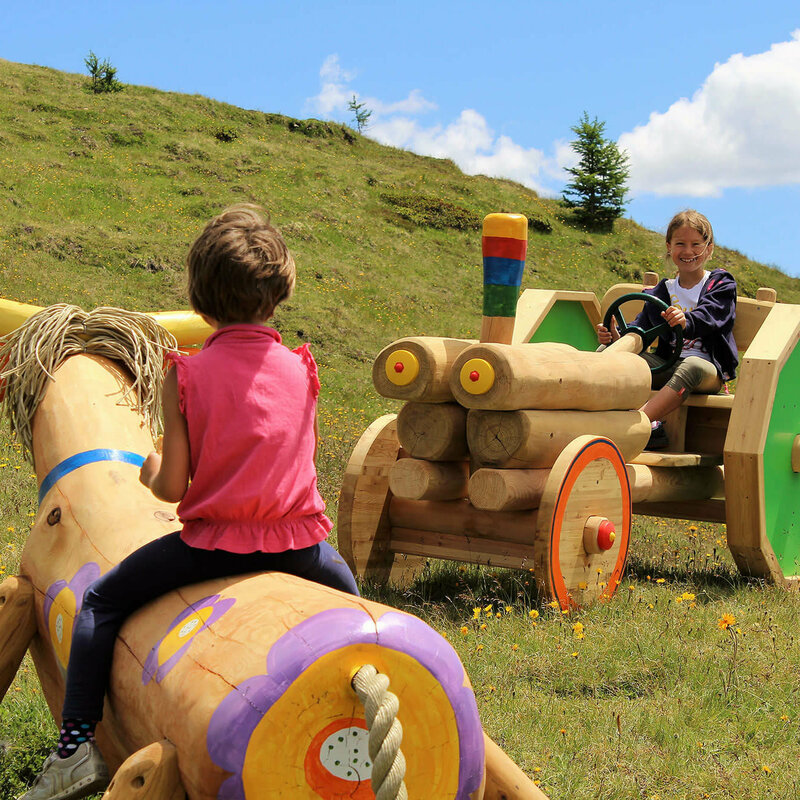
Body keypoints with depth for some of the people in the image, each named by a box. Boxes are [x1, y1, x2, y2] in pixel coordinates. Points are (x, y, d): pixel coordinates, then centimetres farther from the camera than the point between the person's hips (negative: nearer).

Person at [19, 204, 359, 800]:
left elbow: (172, 487, -8)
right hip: (299, 539, 3)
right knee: (345, 590, 35)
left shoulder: (187, 375, -8)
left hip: (212, 542, -3)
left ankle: (78, 744, 8)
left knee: (102, 601, 15)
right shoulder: (302, 368, 1)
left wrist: (150, 472, 15)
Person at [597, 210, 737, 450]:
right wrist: (617, 337, -18)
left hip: (709, 369, -5)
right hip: (668, 365, 5)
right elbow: (641, 330, 6)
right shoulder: (661, 292, 16)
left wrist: (686, 322, -43)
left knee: (691, 367, -42)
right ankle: (652, 426, -33)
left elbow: (708, 316, -19)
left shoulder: (721, 285, 3)